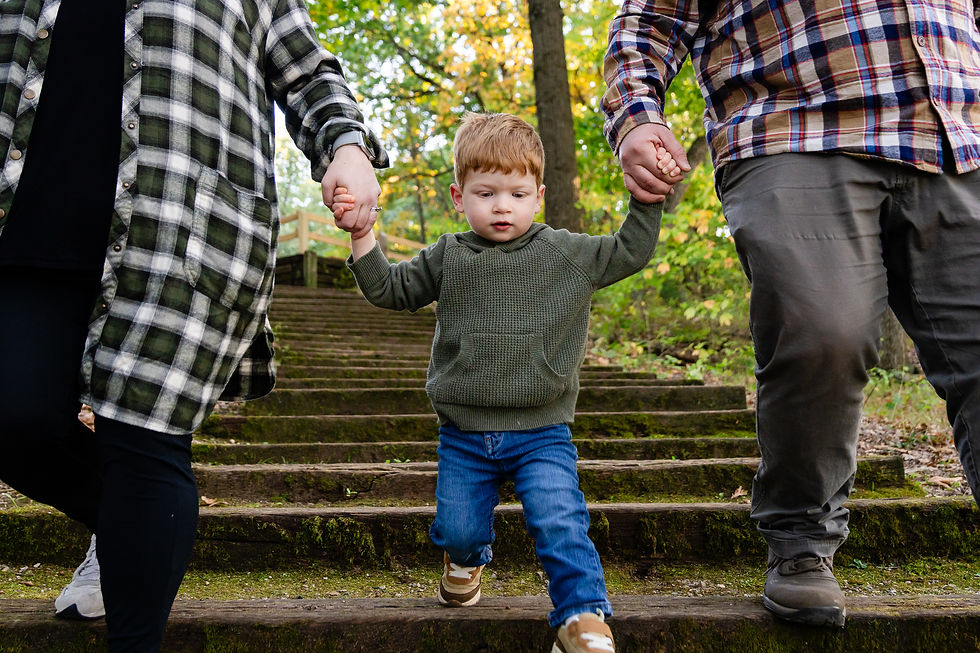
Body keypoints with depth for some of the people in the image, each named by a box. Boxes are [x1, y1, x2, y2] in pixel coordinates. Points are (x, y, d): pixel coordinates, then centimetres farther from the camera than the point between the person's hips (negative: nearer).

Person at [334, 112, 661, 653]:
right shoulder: (447, 258, 4)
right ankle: (465, 561, 44)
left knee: (559, 523, -17)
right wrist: (361, 233, -3)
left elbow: (630, 252, 8)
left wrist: (647, 198, -3)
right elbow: (388, 289, 9)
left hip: (541, 433, -1)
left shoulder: (568, 254, 1)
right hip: (464, 433, 2)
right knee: (459, 530, 9)